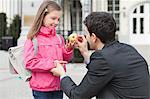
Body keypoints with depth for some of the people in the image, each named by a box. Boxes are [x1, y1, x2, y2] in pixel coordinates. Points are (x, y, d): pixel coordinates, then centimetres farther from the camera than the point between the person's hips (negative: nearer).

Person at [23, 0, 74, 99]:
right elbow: (29, 63, -14)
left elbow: (65, 59, 13)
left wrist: (68, 49, -6)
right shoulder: (34, 39, -8)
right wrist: (51, 63, -19)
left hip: (58, 86, 5)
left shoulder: (59, 38, 8)